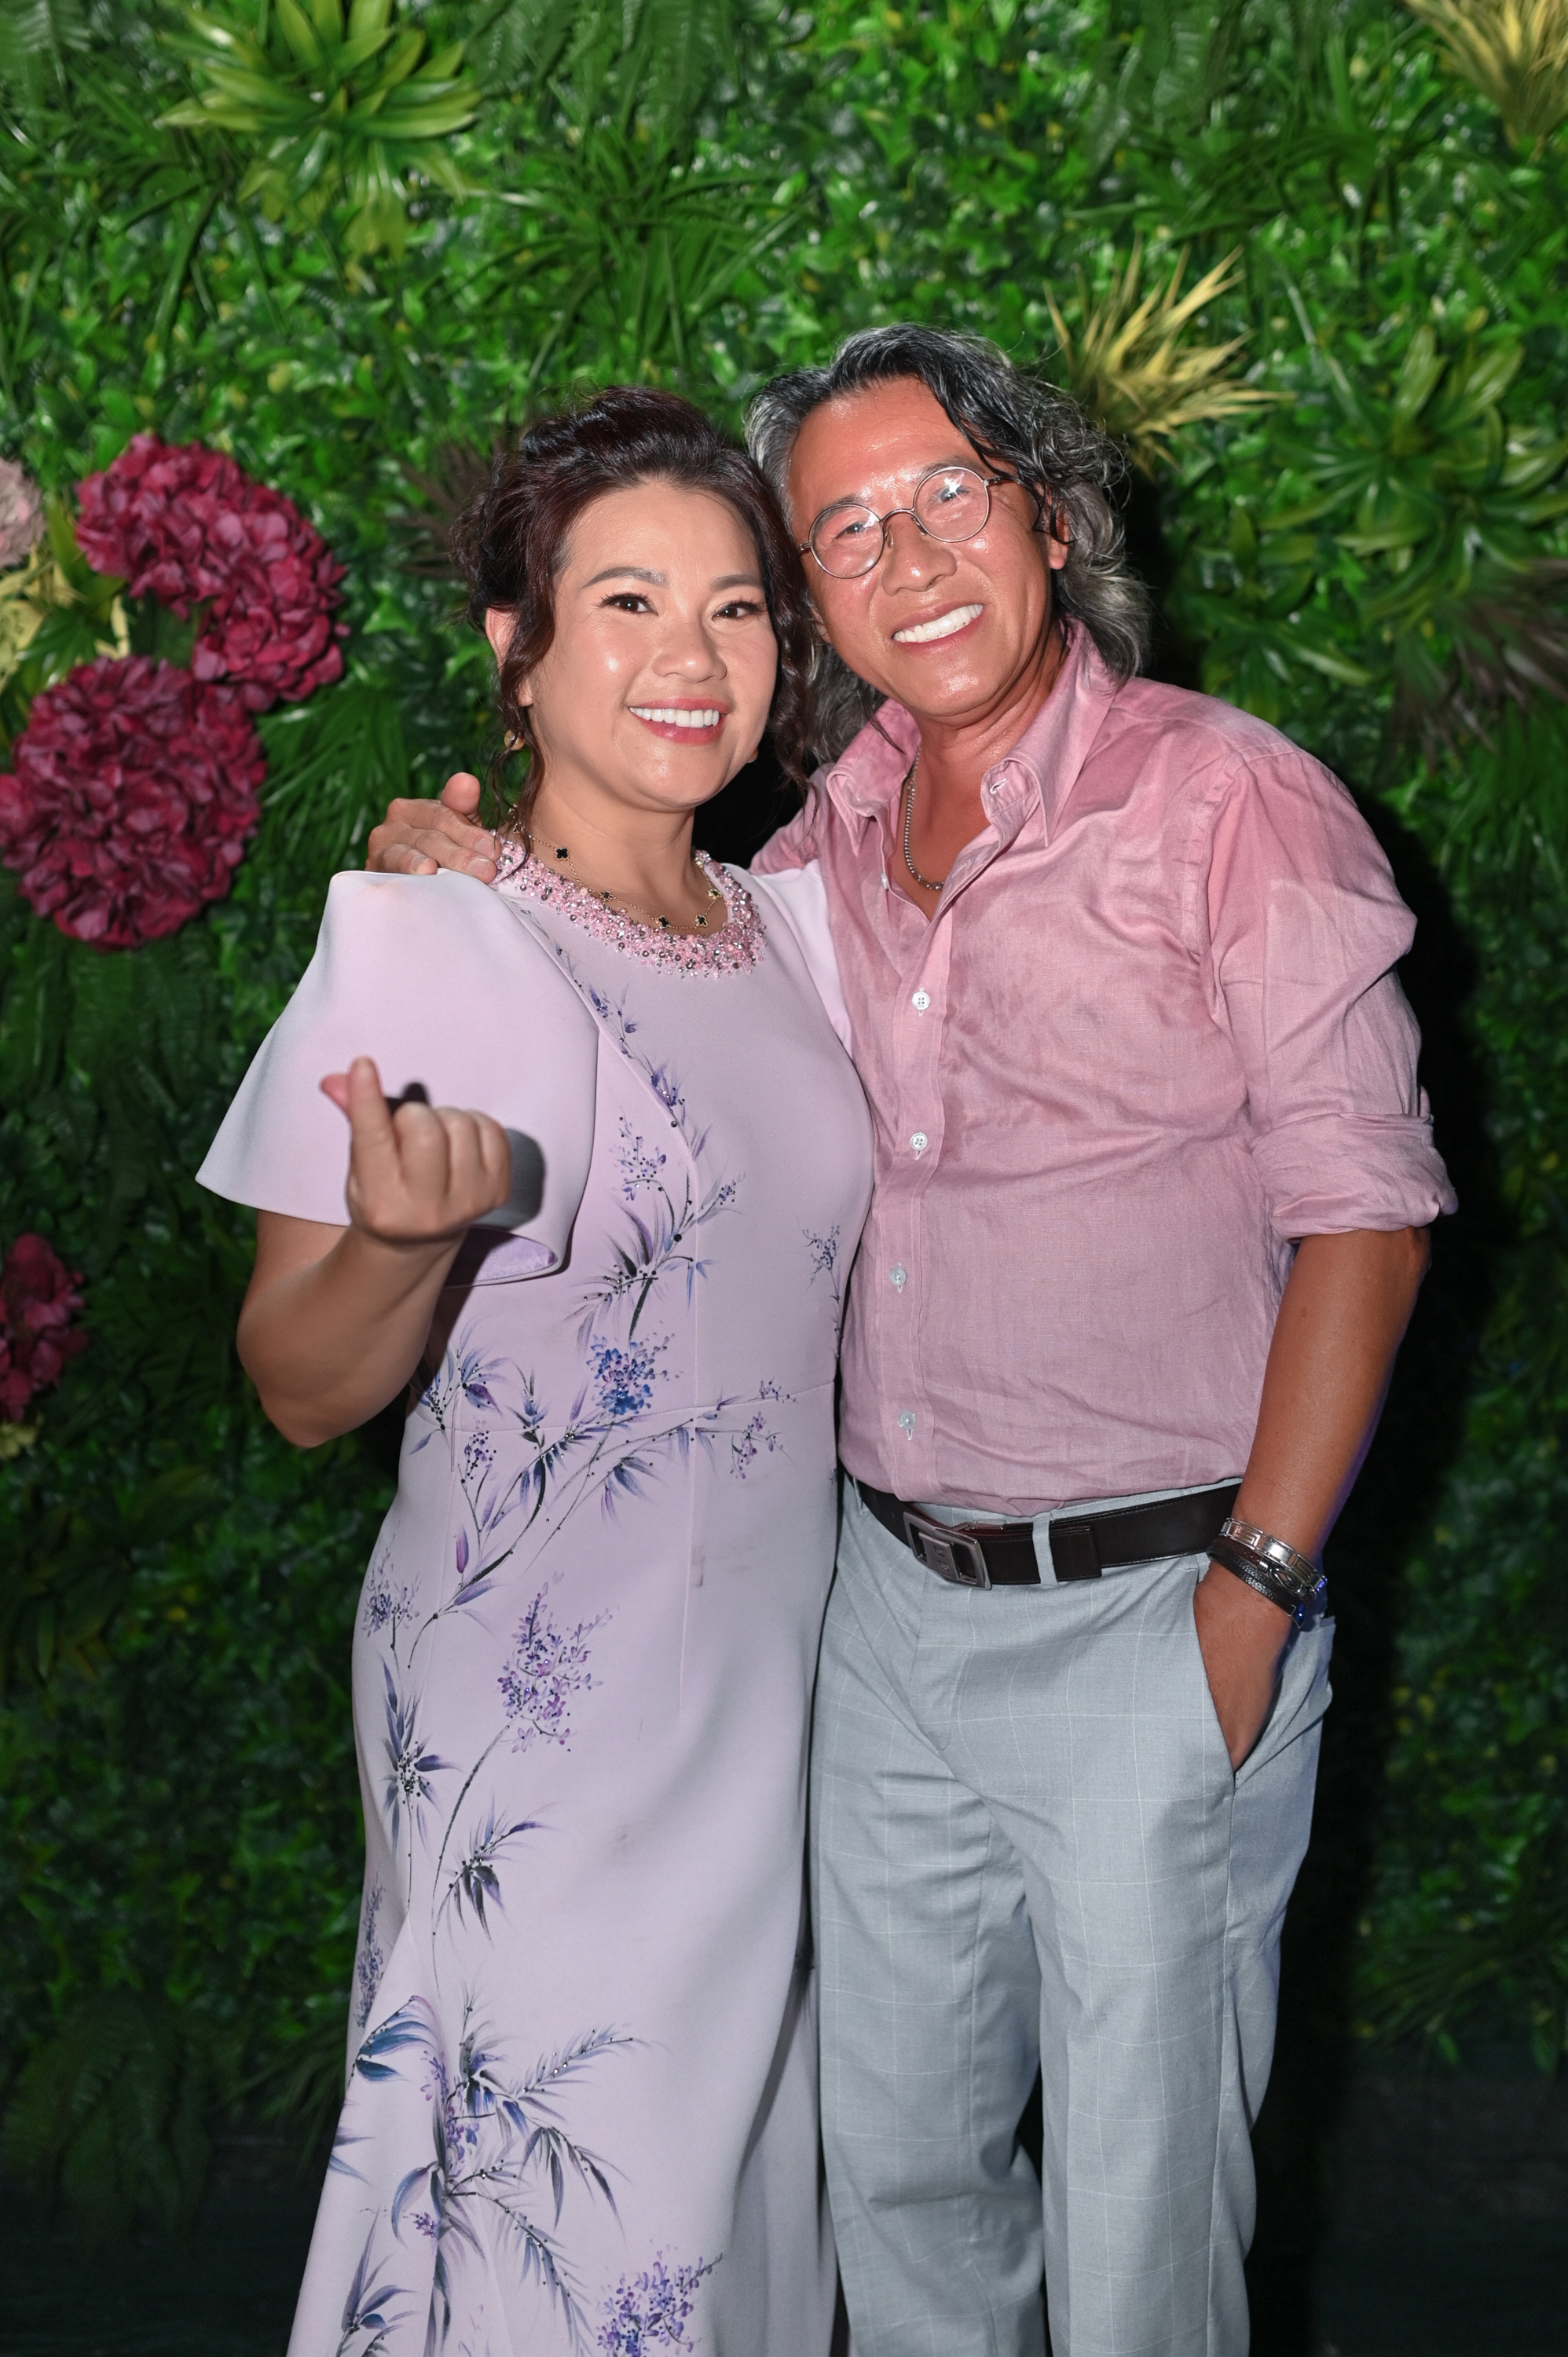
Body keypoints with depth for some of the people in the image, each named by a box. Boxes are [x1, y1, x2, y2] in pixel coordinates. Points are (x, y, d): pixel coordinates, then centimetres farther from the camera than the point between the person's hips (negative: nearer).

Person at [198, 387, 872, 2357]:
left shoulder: (794, 927, 7)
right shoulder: (418, 947, -13)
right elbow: (299, 1389, -10)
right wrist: (404, 1235, -31)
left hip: (770, 1690, 6)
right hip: (539, 1711, -6)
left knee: (739, 2194, 16)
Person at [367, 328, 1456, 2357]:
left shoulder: (1235, 802, -10)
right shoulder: (835, 837, 7)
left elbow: (1364, 1212, -11)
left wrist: (1257, 1589, -15)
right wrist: (467, 882, 2)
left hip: (1150, 1619, -5)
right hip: (892, 1601, 6)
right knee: (890, 2150, 18)